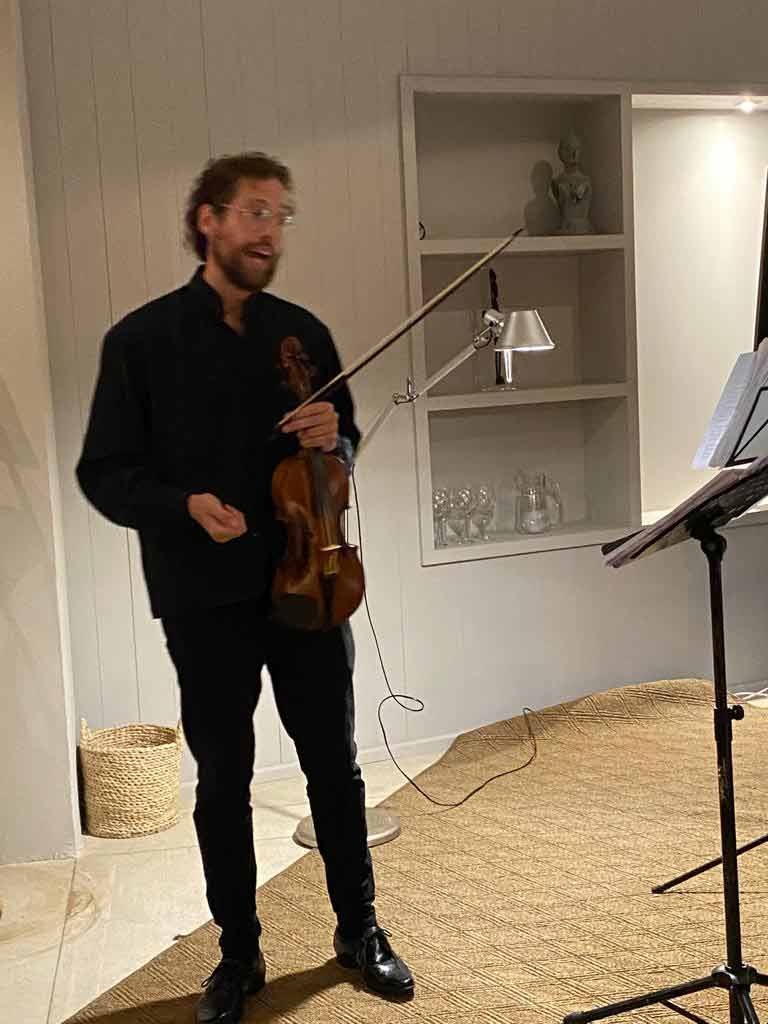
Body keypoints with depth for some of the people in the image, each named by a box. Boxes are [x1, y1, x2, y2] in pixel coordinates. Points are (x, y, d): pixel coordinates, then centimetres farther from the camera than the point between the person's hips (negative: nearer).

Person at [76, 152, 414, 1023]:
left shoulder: (303, 332, 5)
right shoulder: (142, 339, -4)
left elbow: (343, 447, 15)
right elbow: (103, 474, -4)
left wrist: (333, 442, -9)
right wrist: (185, 505, -22)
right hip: (204, 599, -2)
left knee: (334, 763, 11)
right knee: (222, 778, 10)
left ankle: (357, 928, 30)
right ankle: (239, 954, 26)